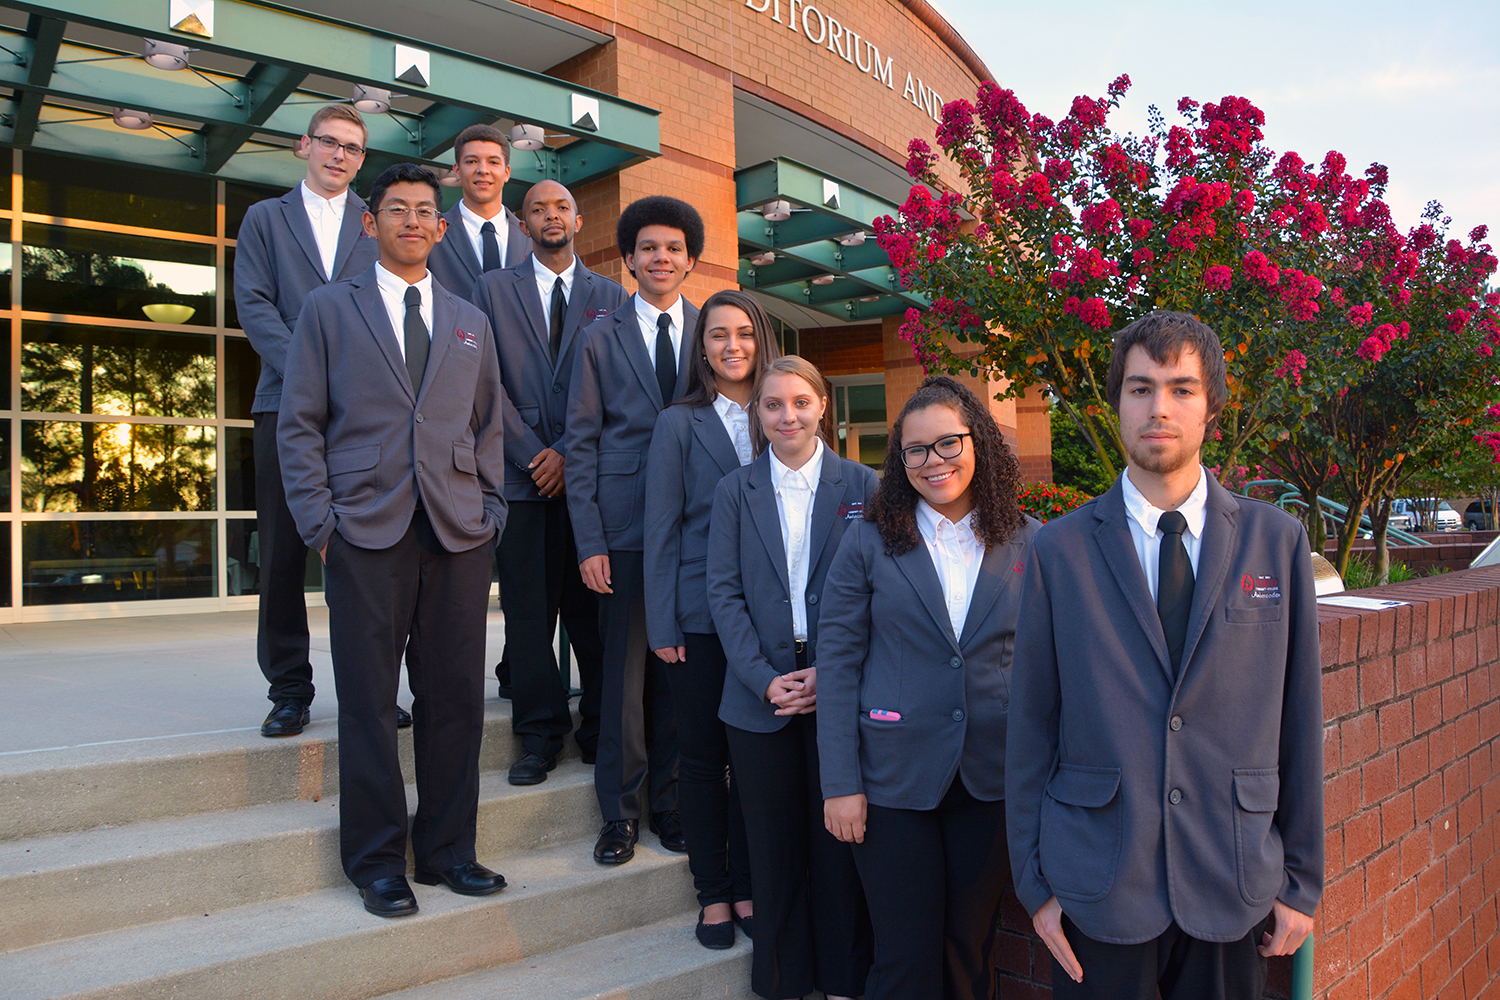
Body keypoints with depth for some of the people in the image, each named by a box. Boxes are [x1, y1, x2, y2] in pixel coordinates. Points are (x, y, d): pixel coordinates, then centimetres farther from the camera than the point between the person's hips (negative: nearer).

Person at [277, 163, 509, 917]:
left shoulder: (472, 323, 18)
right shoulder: (329, 310, 9)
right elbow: (299, 425, 5)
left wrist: (489, 510, 6)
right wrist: (319, 523, -4)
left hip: (459, 534, 3)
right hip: (367, 531, -2)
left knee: (455, 697, 5)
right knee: (369, 701, 2)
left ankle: (447, 849, 19)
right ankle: (377, 861, 16)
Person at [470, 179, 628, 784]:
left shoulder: (612, 297, 13)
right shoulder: (493, 289, 12)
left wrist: (570, 454, -7)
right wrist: (532, 455, -6)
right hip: (522, 475, 0)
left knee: (595, 609, 2)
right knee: (529, 610, 1)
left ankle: (601, 730, 14)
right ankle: (541, 735, 12)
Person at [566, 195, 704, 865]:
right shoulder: (601, 338, 6)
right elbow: (581, 443, 3)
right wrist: (589, 542, -5)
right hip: (625, 528, -1)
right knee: (624, 671, 4)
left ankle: (668, 801, 23)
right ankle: (621, 809, 19)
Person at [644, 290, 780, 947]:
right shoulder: (680, 423, 1)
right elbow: (661, 526, -1)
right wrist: (662, 625, -6)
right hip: (700, 614, -2)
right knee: (702, 754, 7)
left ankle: (746, 886, 24)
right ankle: (712, 893, 22)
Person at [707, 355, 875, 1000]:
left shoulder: (860, 486, 3)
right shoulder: (735, 491, 6)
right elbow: (724, 591, 1)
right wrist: (765, 679, -10)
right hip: (760, 695, 1)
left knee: (838, 840, 7)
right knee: (775, 848, 9)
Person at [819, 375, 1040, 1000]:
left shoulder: (1027, 542, 1)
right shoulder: (869, 541, -3)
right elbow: (837, 661, -4)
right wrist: (840, 783, -8)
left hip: (992, 779, 2)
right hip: (893, 779, -1)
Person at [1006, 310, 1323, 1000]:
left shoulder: (1278, 541, 1)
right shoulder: (1058, 550, -4)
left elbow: (1298, 718, 3)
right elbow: (1030, 725, -2)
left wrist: (1301, 880, 5)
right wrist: (1034, 882, -1)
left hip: (1235, 888, 2)